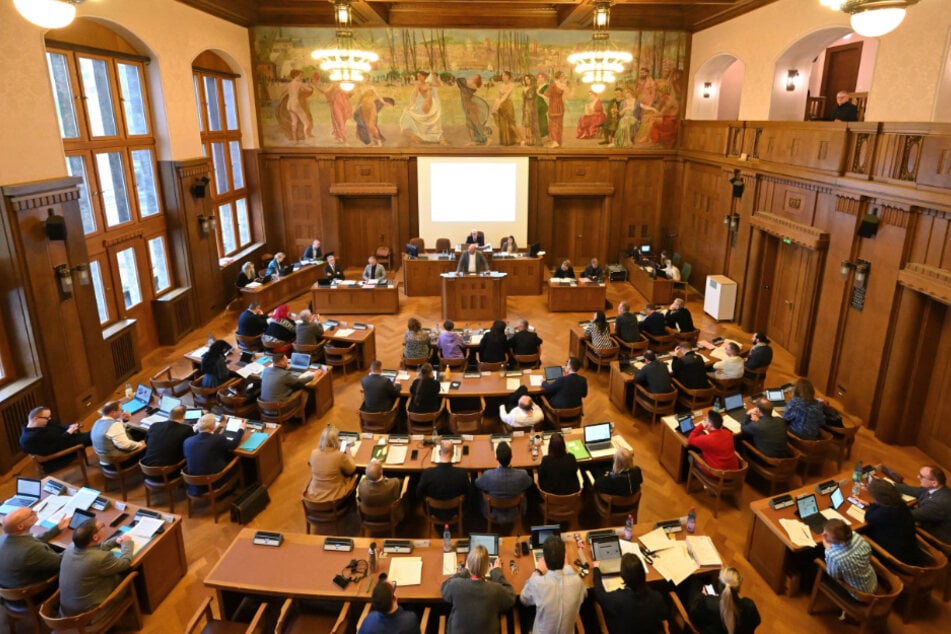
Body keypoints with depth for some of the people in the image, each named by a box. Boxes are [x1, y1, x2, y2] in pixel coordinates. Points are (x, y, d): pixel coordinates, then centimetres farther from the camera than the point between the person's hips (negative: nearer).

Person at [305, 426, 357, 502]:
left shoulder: (314, 453, -12)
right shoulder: (339, 455, -24)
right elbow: (351, 470, -6)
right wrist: (348, 453, 8)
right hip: (333, 496, -4)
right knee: (354, 476, 18)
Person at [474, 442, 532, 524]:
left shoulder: (488, 475, -35)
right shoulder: (522, 475, -32)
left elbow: (477, 483, -9)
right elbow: (529, 483, -5)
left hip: (493, 515, -1)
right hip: (514, 515, 1)